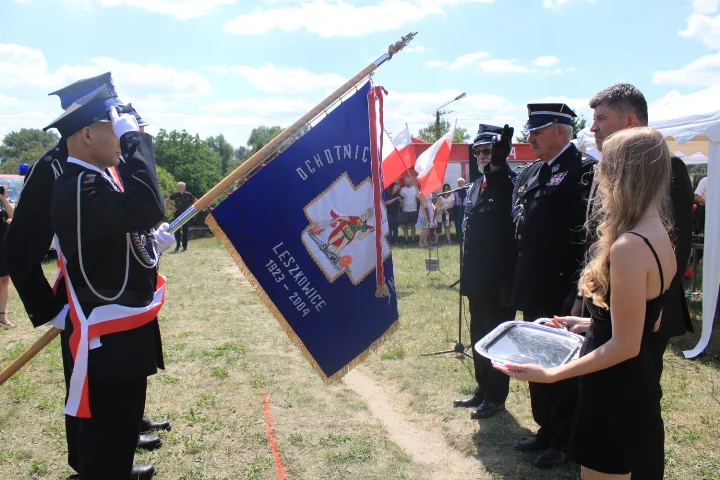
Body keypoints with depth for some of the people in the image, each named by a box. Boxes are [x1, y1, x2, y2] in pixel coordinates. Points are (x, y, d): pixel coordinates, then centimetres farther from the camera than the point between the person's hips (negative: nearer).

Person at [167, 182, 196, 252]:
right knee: (177, 230, -1)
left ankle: (185, 246, 7)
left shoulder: (188, 194, -4)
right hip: (178, 214, 1)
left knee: (185, 231, 0)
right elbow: (167, 200, 14)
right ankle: (177, 246, 7)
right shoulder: (175, 195, -1)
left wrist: (191, 207, -4)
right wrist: (171, 206, 1)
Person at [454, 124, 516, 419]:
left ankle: (496, 397, 20)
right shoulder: (476, 187, 9)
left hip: (498, 281, -8)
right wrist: (467, 275, 12)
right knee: (479, 336, 17)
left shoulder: (511, 186, -14)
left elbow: (516, 237, -23)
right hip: (477, 279, 8)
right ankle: (483, 389, 32)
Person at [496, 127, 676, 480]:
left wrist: (551, 374, -21)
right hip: (638, 385, 9)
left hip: (613, 392, -9)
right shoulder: (660, 237, 3)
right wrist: (591, 324, 21)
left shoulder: (628, 247, -27)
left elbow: (625, 345, -24)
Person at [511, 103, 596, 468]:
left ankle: (564, 441, 23)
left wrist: (578, 292, -21)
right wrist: (517, 282, 12)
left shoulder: (583, 170, -14)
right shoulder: (529, 174, 12)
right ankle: (546, 430, 35)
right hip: (533, 291, 8)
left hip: (563, 294, -8)